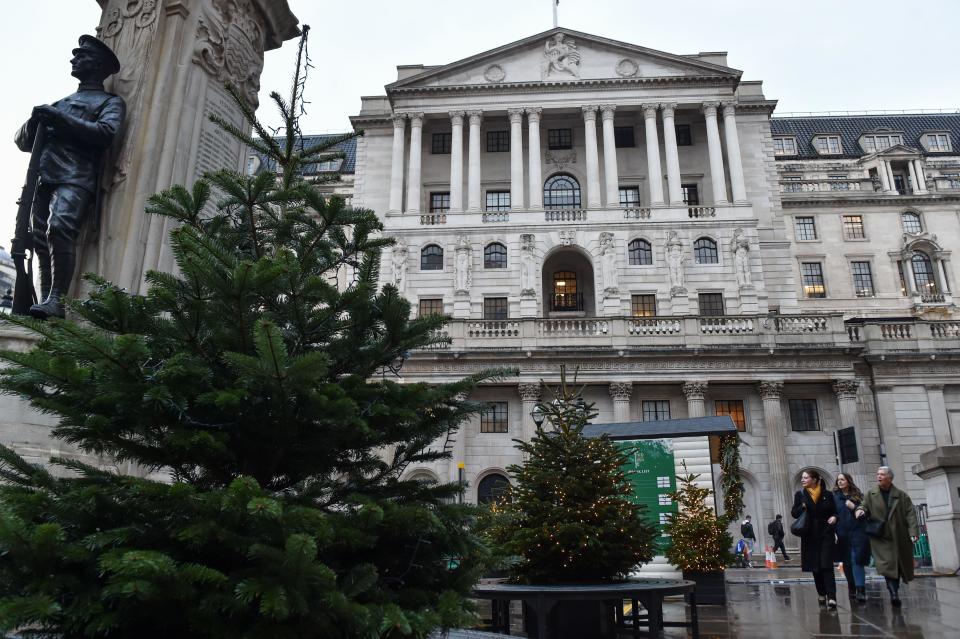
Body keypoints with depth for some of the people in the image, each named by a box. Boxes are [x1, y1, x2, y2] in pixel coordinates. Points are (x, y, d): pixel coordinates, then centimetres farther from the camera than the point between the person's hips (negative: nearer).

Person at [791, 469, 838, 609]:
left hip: (826, 534, -2)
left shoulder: (827, 494, 0)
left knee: (826, 566, -10)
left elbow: (834, 512, 8)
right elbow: (794, 513, 1)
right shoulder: (800, 494, 3)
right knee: (815, 567, 8)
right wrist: (802, 507, -17)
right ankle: (822, 594, 22)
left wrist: (834, 517, -13)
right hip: (809, 535, 2)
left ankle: (831, 597, -12)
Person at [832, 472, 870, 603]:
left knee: (857, 561, -10)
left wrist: (855, 507, -14)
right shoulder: (834, 496, 6)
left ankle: (861, 590, -11)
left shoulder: (857, 495, 6)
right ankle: (852, 589, 19)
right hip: (842, 534, 1)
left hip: (857, 532, -1)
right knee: (846, 562, 7)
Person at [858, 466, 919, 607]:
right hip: (880, 536, -1)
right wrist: (862, 510, -18)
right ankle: (894, 594, -16)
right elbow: (864, 506, 7)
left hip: (899, 537, 1)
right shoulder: (870, 494, 4)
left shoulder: (901, 495, 2)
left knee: (898, 564, 10)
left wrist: (913, 532, -12)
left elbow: (910, 514, -1)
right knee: (887, 564, -13)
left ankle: (895, 592, 28)